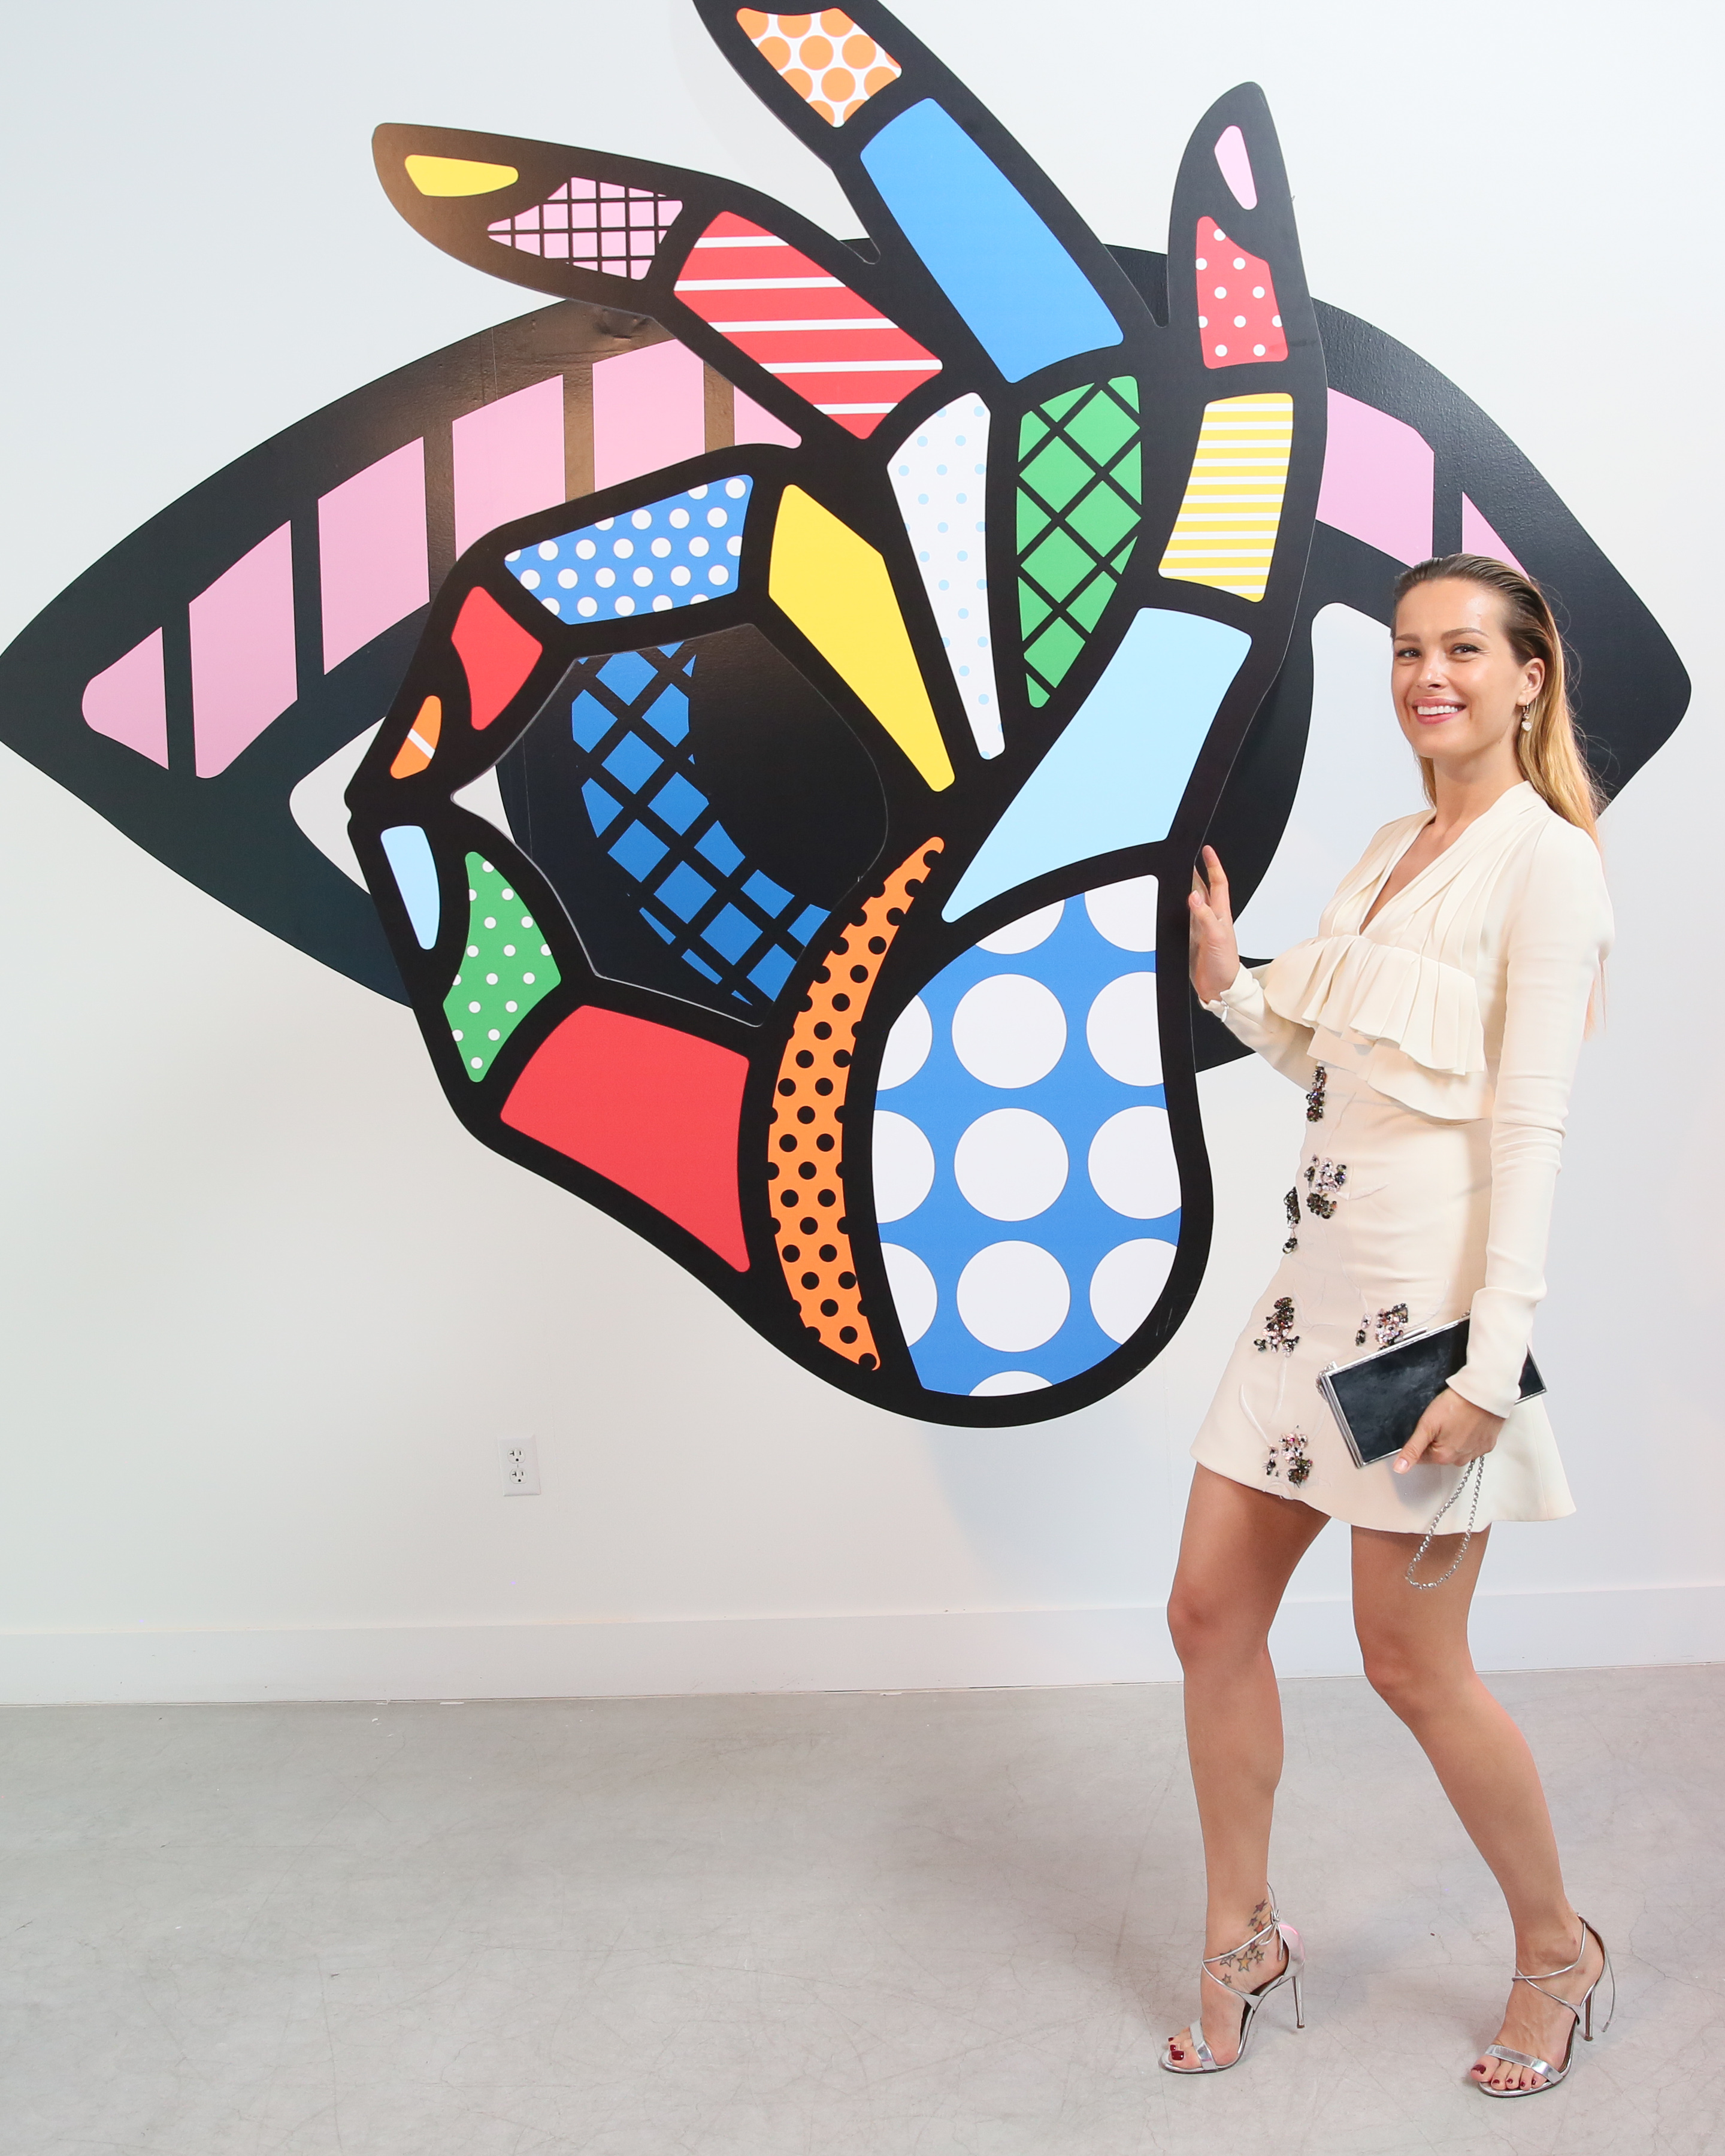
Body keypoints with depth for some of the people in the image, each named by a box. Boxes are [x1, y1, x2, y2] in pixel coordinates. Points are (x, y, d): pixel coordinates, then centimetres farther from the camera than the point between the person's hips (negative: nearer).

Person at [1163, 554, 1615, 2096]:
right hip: (1324, 1272, 8)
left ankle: (1558, 1954, 28)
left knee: (1414, 1664, 2)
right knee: (1212, 1616, 9)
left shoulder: (1544, 859, -9)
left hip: (1436, 1283, -8)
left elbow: (1529, 1125, -16)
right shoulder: (1394, 849, 16)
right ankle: (1243, 1944, 29)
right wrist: (1228, 986, 4)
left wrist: (1495, 1360, -20)